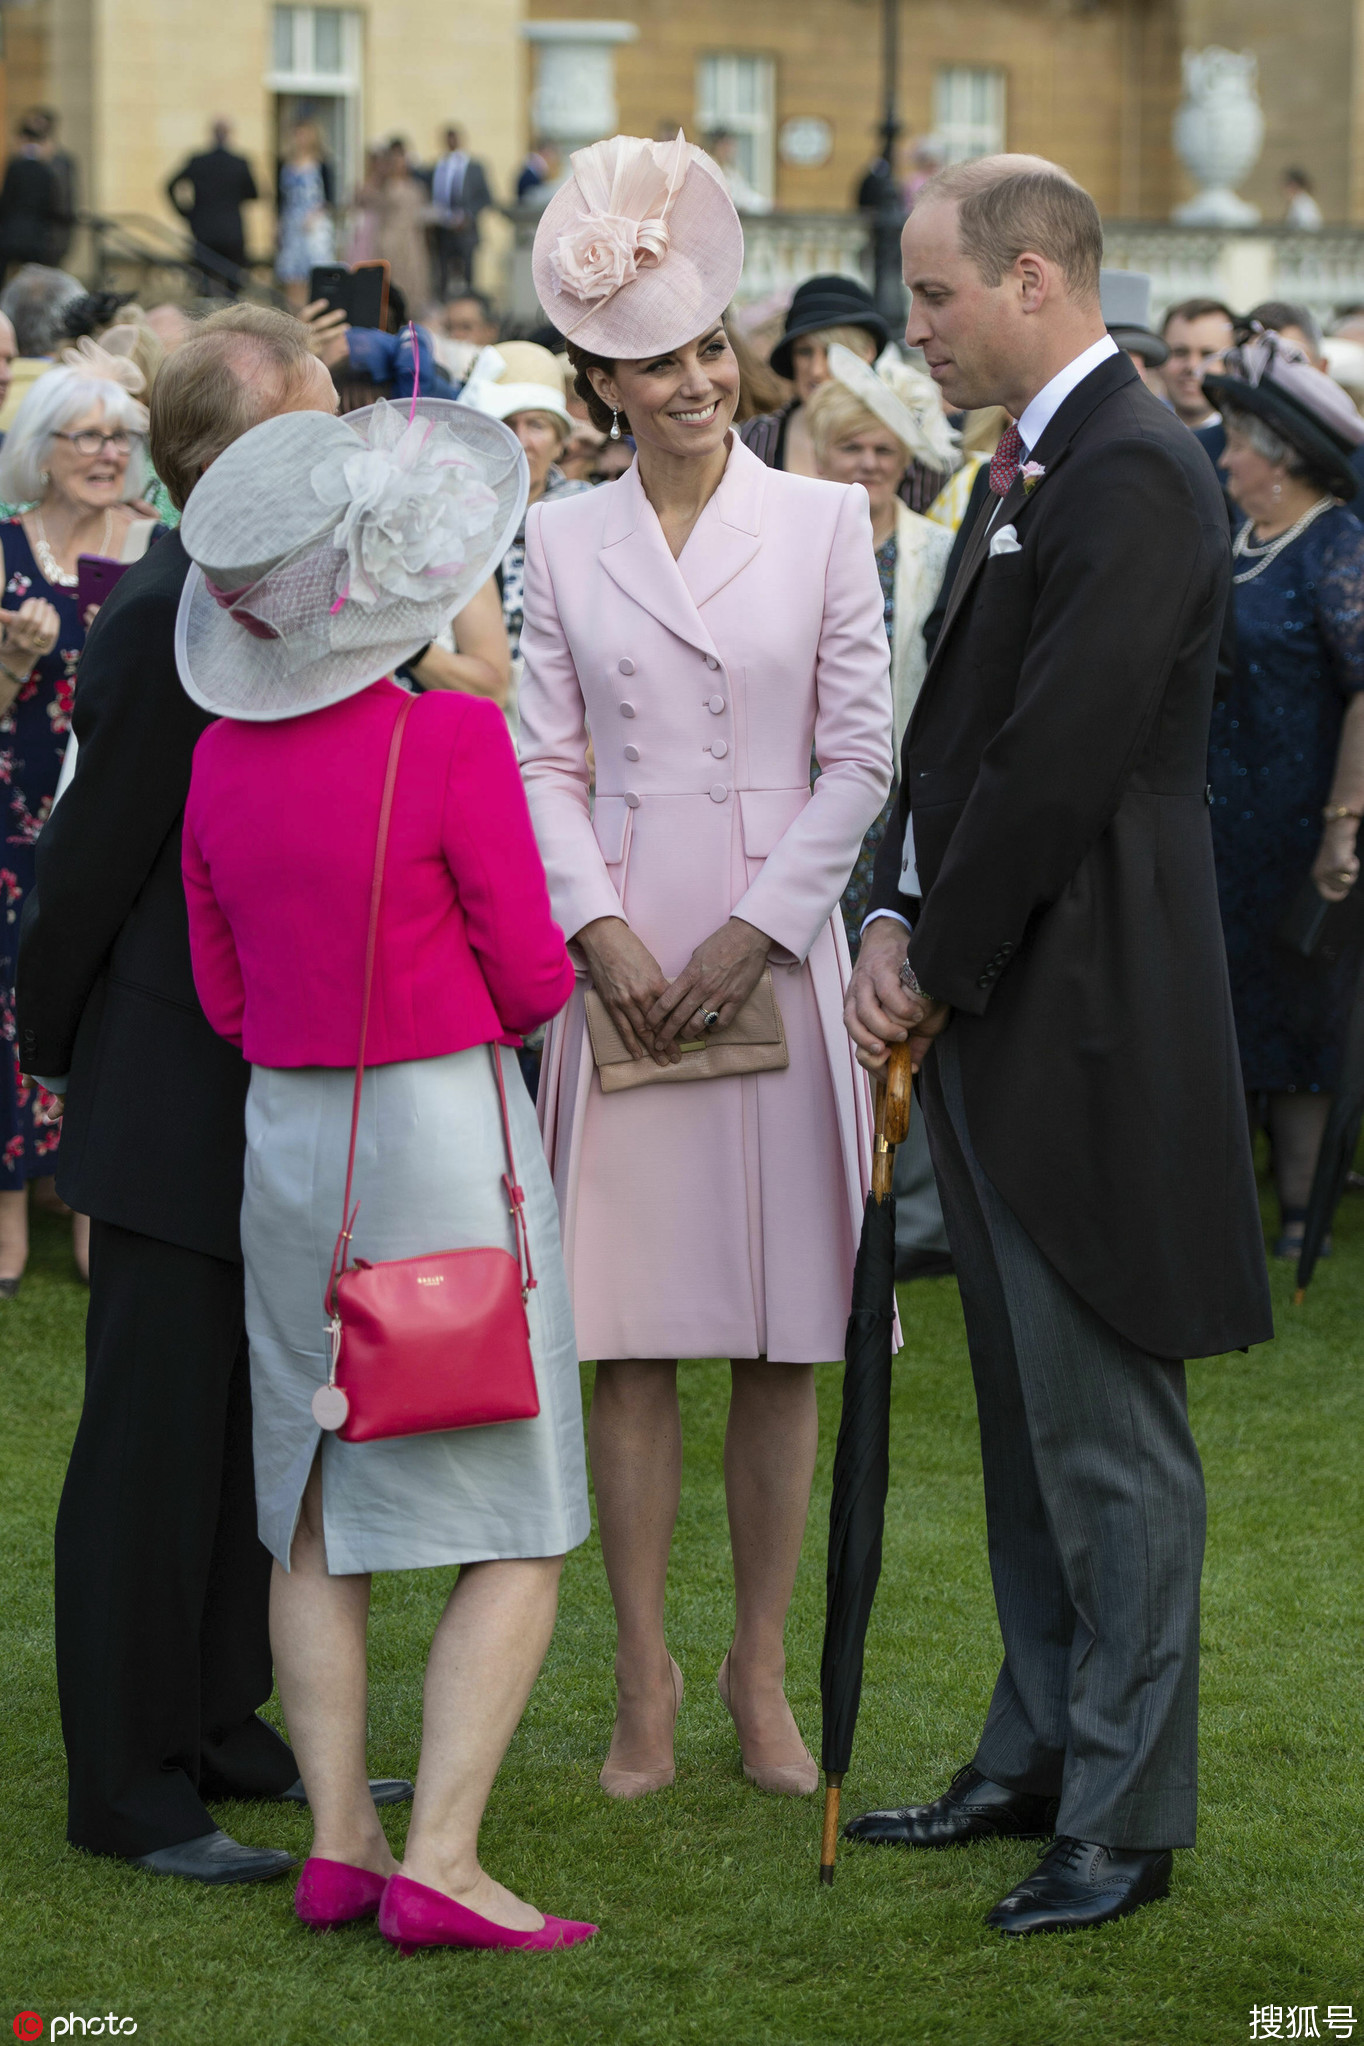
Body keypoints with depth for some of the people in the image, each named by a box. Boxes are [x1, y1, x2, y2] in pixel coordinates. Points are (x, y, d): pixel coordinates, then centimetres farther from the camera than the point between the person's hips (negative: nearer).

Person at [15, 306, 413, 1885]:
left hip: (282, 1100, 9)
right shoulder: (171, 620, -19)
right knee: (153, 1448, 0)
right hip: (178, 1113, -9)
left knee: (255, 1440, 17)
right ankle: (130, 1793, 8)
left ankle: (224, 1735, 29)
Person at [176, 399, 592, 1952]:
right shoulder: (451, 742, -16)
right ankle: (439, 1864, -8)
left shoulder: (220, 756, 0)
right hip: (443, 1131, -6)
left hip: (285, 1133, 6)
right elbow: (532, 979, -9)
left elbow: (225, 997, 7)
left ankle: (336, 1838, 12)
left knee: (315, 1518, 16)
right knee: (514, 1537, 1)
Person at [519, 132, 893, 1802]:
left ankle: (759, 1671, 11)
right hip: (622, 955, 0)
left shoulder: (824, 522, 3)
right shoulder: (559, 542, 6)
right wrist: (600, 929, -9)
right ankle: (643, 1677, 7)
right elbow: (542, 761, 5)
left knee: (784, 1336, 2)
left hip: (777, 945, 0)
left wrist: (758, 931, -8)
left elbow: (864, 755, 0)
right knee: (630, 1330, 0)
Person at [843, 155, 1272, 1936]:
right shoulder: (1035, 469, 15)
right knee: (1028, 1422, 17)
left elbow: (1057, 764, -20)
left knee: (1108, 1438, -3)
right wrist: (896, 923, 4)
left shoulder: (1133, 474, -16)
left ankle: (1127, 1820, 4)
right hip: (992, 1015, 10)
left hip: (1083, 1028, -10)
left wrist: (941, 970, -12)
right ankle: (1042, 1754, 28)